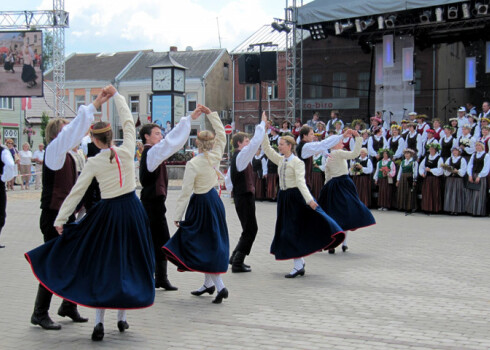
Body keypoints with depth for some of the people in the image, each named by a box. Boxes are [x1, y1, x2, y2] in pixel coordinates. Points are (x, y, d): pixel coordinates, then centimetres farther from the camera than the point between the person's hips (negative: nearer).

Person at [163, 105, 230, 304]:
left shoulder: (193, 164, -19)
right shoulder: (216, 156, -5)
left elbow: (186, 192, -16)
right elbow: (221, 133, 12)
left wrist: (177, 215, -8)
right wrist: (211, 114, 15)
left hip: (200, 204, -6)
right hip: (214, 199, 7)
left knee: (201, 245, 0)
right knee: (211, 243, 15)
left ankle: (219, 286, -8)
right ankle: (208, 284, 23)